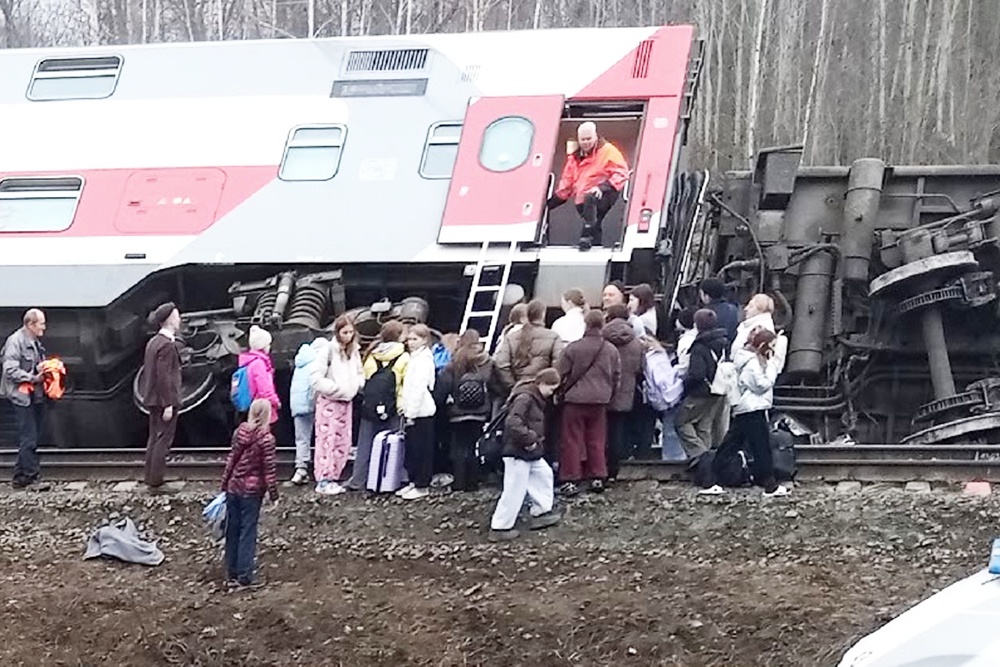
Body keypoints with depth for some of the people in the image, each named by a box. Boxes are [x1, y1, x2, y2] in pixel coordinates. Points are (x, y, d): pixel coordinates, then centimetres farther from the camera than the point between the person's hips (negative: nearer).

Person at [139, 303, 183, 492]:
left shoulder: (153, 342, 11)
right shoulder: (167, 345, -18)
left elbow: (147, 372, 16)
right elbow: (164, 377, -22)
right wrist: (168, 405, -21)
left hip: (153, 399, 10)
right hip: (164, 399, -10)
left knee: (154, 439, 15)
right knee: (163, 441, -4)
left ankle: (151, 480, 22)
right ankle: (155, 483, -2)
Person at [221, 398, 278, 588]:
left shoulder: (240, 431, 1)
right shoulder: (266, 439, -15)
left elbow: (231, 459, 9)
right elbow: (269, 468, -12)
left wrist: (225, 484, 18)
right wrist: (273, 494, -4)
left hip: (233, 487, 5)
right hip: (252, 491, -5)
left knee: (232, 530, 12)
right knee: (248, 532, 2)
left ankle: (232, 572, 20)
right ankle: (244, 575, 3)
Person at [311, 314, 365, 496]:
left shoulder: (354, 350, 8)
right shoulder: (330, 349, -13)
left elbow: (360, 373, 18)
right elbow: (316, 378, -16)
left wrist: (357, 384, -2)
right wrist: (335, 387, -18)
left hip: (346, 401, 7)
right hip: (329, 401, -7)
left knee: (343, 442, 8)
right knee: (327, 441, -7)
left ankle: (333, 478, 17)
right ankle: (323, 481, -2)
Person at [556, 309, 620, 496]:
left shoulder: (573, 348, -10)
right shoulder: (611, 350, 0)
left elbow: (561, 374, -5)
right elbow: (617, 376, 8)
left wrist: (561, 393, 12)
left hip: (575, 399, -3)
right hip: (600, 401, 3)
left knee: (572, 440, 3)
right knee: (597, 441, 13)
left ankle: (569, 480, 2)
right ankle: (598, 478, 15)